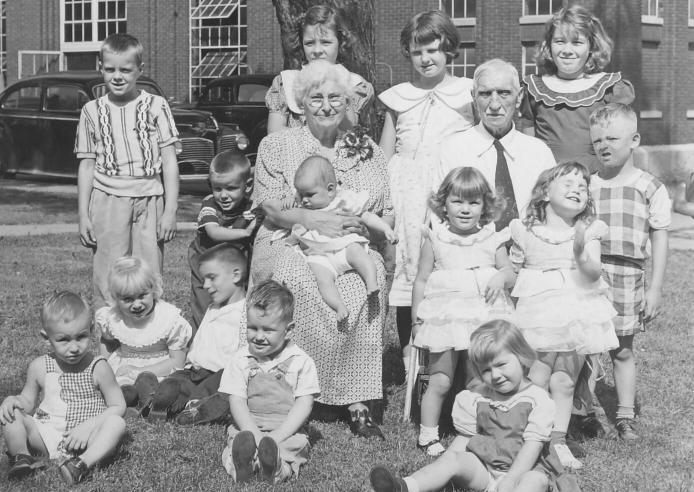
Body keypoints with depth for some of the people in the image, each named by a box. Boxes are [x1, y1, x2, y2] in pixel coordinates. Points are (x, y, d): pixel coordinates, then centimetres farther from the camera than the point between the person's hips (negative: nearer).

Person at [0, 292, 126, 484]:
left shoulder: (98, 368, -5)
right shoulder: (39, 367, 3)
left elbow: (118, 407, -4)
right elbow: (28, 400, 16)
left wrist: (88, 427, -18)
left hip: (85, 441, -2)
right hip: (46, 437, 2)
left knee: (117, 423, -30)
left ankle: (82, 465, -44)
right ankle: (20, 457, -18)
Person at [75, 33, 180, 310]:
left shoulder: (156, 106, 3)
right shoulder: (92, 111, 7)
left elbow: (169, 161, 3)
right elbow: (87, 165, 10)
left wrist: (170, 211, -3)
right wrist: (83, 216, 5)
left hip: (150, 201, 0)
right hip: (108, 201, 1)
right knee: (107, 284, -1)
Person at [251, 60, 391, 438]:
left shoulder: (367, 151, 17)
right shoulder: (277, 145, 11)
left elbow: (390, 216, 14)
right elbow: (269, 207, 0)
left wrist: (364, 226, -9)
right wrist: (310, 219, -18)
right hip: (289, 245, -1)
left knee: (369, 281, -32)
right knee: (295, 282, -36)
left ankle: (357, 401, -28)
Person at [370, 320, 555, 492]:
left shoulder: (538, 400, -4)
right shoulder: (478, 399, 11)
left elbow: (533, 443, -11)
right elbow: (464, 437, 16)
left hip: (520, 469, -3)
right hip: (481, 467, 4)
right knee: (452, 459, -22)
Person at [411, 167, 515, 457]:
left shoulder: (492, 239, 6)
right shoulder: (435, 239, 3)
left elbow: (511, 277, 11)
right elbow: (421, 280, 7)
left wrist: (502, 276, -13)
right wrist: (417, 319, 5)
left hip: (486, 316, 2)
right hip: (446, 317, -1)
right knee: (440, 381, -2)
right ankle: (428, 436, 9)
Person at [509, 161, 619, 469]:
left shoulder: (589, 232, 2)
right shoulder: (525, 231, 0)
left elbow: (594, 273, -10)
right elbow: (515, 268, 15)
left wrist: (581, 253, -26)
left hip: (576, 313, 2)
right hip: (538, 313, -1)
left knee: (564, 382, 6)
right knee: (537, 380, -2)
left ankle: (558, 441, 17)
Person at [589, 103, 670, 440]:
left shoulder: (650, 188, 1)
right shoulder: (587, 186, 6)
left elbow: (660, 238, 2)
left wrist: (655, 287, -3)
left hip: (627, 276, -1)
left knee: (622, 350, 7)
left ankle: (625, 416, 17)